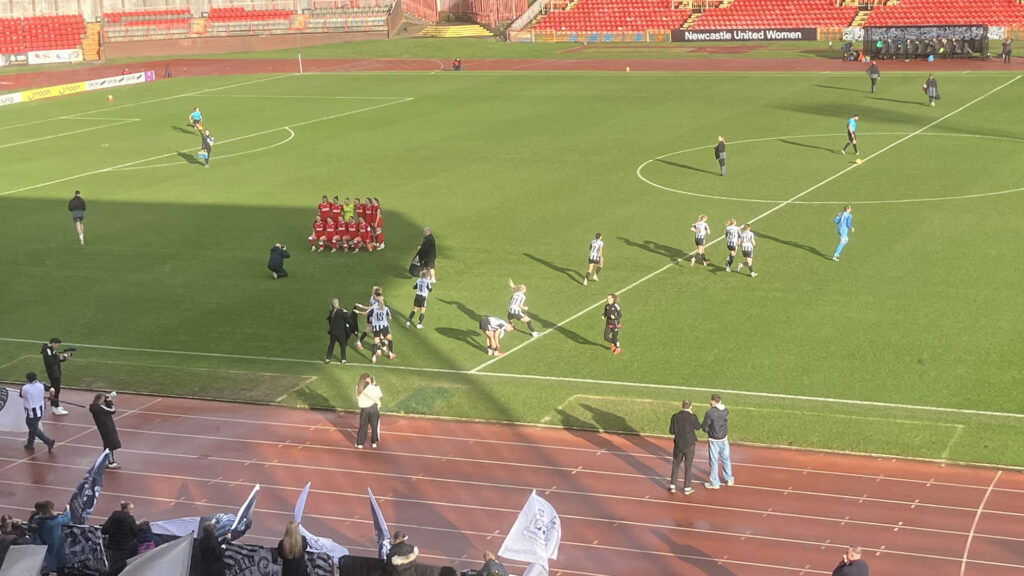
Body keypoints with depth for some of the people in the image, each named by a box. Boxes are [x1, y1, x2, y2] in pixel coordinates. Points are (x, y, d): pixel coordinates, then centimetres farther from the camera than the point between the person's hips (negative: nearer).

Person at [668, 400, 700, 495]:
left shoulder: (675, 416, -8)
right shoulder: (692, 417, -16)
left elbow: (671, 431, -4)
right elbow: (698, 427, 2)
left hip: (678, 444, 2)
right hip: (690, 445, -2)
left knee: (676, 465, 16)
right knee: (688, 466, 9)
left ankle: (672, 486, 17)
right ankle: (687, 487, 14)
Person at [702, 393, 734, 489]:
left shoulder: (709, 413, -21)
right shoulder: (725, 411, -6)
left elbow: (704, 428, -14)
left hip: (714, 440, -5)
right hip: (724, 439, 5)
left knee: (714, 462, 7)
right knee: (726, 459, 20)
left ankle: (714, 483, 15)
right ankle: (729, 479, 32)